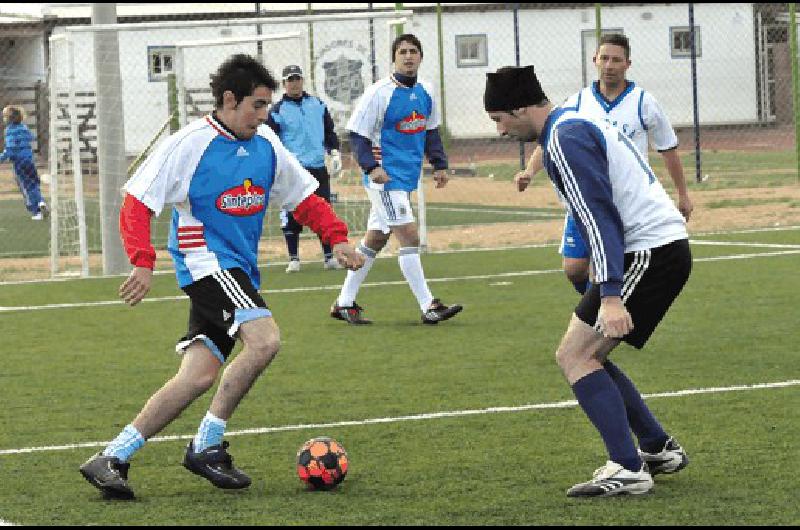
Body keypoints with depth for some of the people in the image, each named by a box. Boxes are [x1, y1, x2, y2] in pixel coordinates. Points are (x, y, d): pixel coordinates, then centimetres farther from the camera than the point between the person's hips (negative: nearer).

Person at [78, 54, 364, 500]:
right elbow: (137, 203, -10)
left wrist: (337, 238, 6)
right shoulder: (190, 145, -10)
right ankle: (207, 447, -14)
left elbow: (304, 197, 21)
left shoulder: (266, 144, 10)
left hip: (239, 271, 7)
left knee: (200, 376, -2)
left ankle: (113, 458, 2)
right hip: (205, 259, -7)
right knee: (265, 340, -25)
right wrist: (143, 263, -22)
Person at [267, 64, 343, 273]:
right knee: (292, 216, -3)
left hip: (318, 168, 3)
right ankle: (294, 259, 5)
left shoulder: (318, 105, 13)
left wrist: (334, 152, 5)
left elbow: (329, 131, 18)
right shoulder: (277, 111, 2)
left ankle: (329, 256, 7)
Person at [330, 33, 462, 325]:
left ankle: (344, 303, 21)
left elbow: (431, 132, 22)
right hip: (385, 176, -8)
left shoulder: (425, 92, 9)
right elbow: (357, 134, -12)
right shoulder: (379, 93, -13)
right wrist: (371, 167, -23)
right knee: (409, 236, -13)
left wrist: (440, 164, 13)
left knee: (375, 239, 12)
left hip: (406, 178, 8)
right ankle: (428, 307, -12)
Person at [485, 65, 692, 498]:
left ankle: (627, 469, -15)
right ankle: (659, 450, 17)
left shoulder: (565, 137, -13)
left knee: (575, 357, -10)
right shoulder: (581, 124, 20)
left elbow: (600, 217, -22)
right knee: (585, 355, 14)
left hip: (650, 249, -10)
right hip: (663, 248, 10)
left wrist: (610, 296, -26)